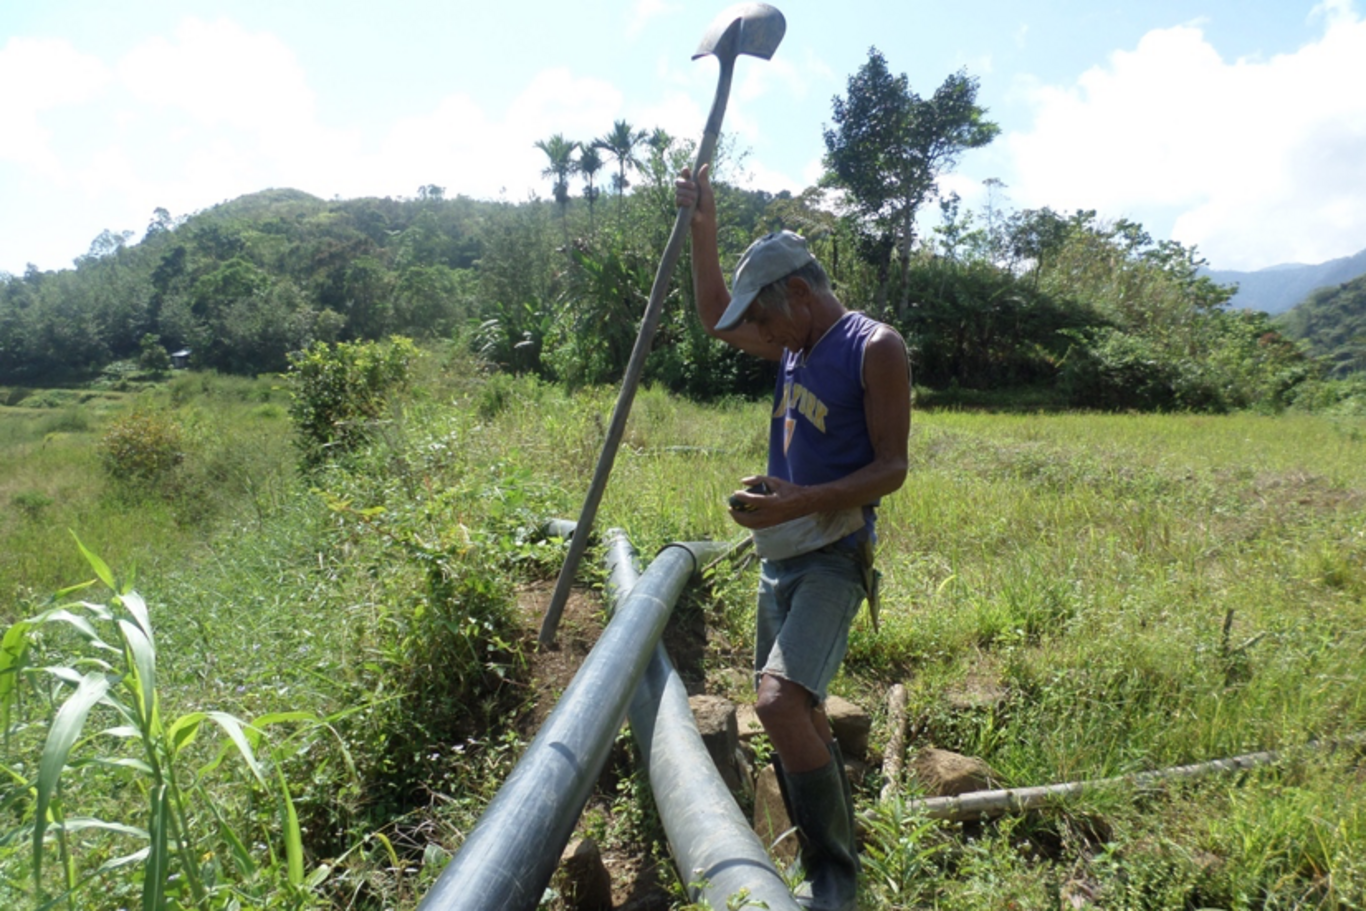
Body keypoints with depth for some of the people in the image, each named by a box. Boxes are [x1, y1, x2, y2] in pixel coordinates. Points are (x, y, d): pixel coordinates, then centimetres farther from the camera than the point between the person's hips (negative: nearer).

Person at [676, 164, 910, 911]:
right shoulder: (797, 345, 11)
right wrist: (702, 229, 14)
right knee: (799, 713, 15)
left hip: (832, 556, -8)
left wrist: (800, 502, -27)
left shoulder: (873, 347, -12)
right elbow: (714, 318, 23)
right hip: (781, 552, 9)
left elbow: (891, 466, -15)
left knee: (780, 702, -24)